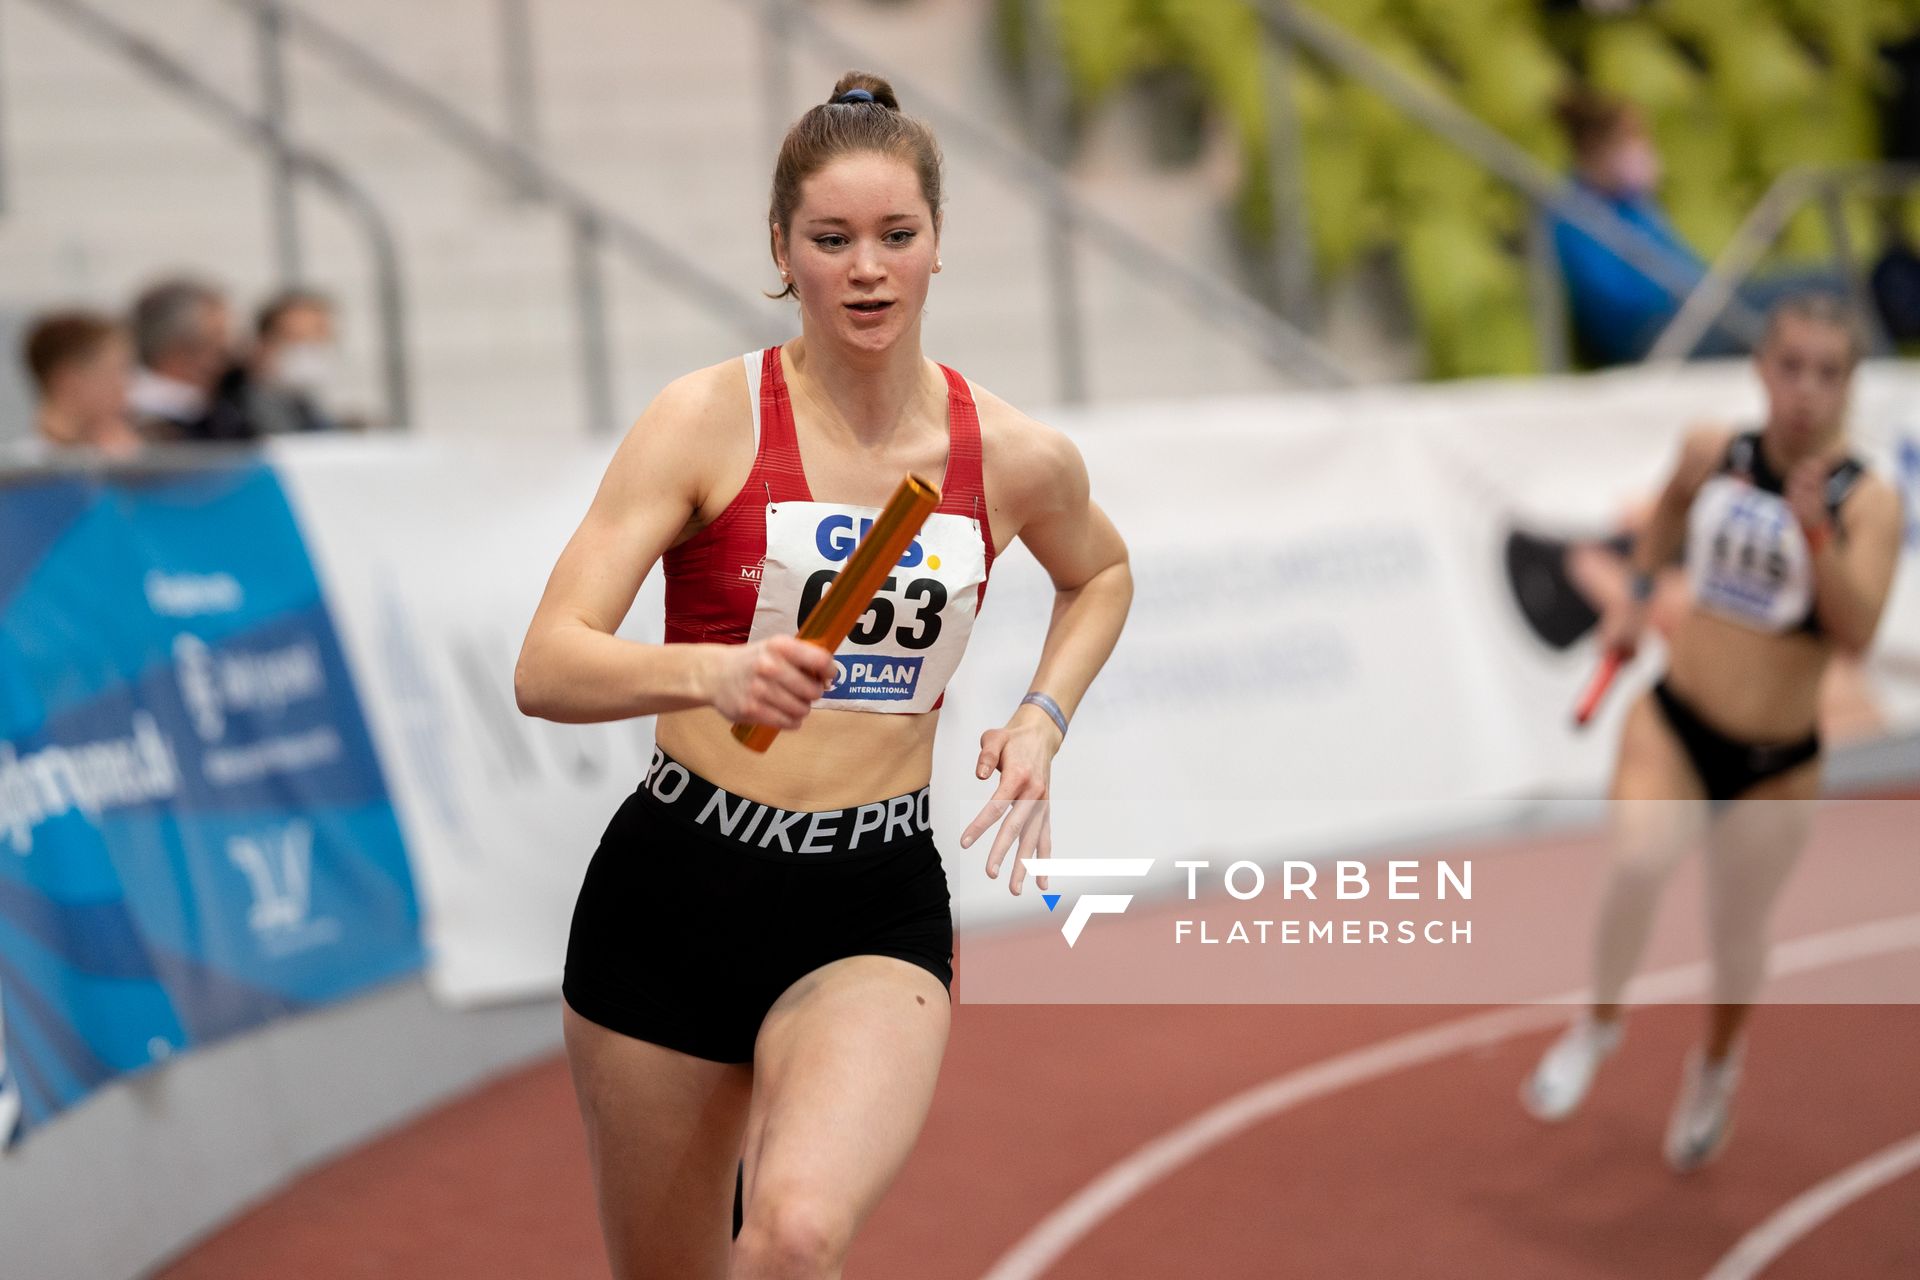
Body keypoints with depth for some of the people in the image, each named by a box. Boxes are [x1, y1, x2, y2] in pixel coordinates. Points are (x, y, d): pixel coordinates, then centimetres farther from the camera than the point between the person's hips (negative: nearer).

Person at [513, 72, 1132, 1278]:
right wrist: (708, 672, -33)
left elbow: (1101, 573, 25)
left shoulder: (1019, 457, 0)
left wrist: (1042, 717, 8)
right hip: (673, 897, 0)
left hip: (875, 915, 0)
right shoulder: (706, 420, -8)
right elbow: (546, 669, -14)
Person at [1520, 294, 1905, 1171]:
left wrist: (1815, 531, -39)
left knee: (1735, 933, 14)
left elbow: (1857, 633, -29)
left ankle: (1716, 1064, 48)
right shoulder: (1714, 454, -6)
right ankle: (1599, 1024, 1)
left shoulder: (1867, 503, -15)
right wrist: (1637, 591, 12)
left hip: (1776, 765, -1)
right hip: (1674, 723, 1)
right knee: (1639, 862, -27)